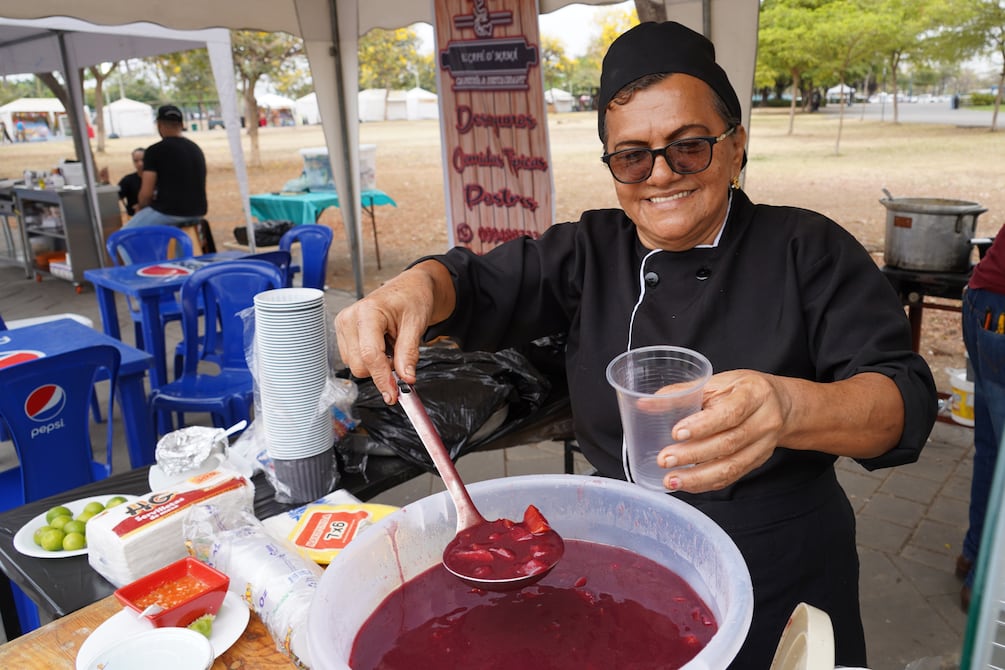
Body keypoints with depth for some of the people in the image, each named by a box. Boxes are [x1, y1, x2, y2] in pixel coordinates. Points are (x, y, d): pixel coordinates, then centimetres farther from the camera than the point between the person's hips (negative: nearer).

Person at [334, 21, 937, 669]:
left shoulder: (809, 250, -9)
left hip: (780, 589, -1)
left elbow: (907, 399, -18)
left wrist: (790, 408, -40)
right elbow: (479, 284, -7)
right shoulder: (590, 250, 1)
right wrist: (415, 287, -32)